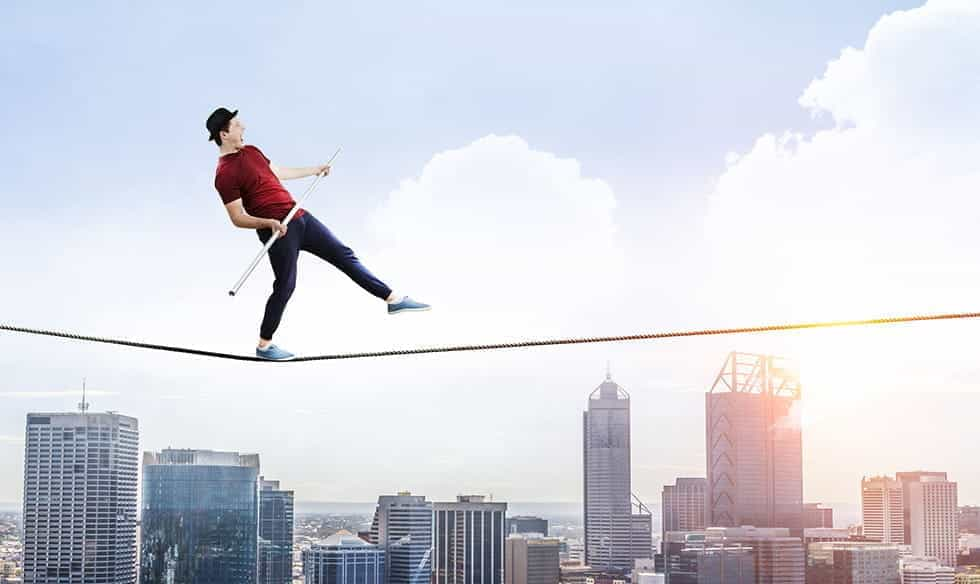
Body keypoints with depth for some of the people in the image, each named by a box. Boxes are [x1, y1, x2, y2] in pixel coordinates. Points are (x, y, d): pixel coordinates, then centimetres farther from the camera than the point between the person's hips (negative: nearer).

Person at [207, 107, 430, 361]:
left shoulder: (251, 151, 12)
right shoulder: (225, 174, -15)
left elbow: (278, 172, 28)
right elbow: (238, 218, -16)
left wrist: (315, 169, 37)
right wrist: (268, 222, -31)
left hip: (299, 217, 9)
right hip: (279, 231, -9)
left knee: (344, 255, 10)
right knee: (285, 285, -5)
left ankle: (393, 299, 17)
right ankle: (264, 346, 11)